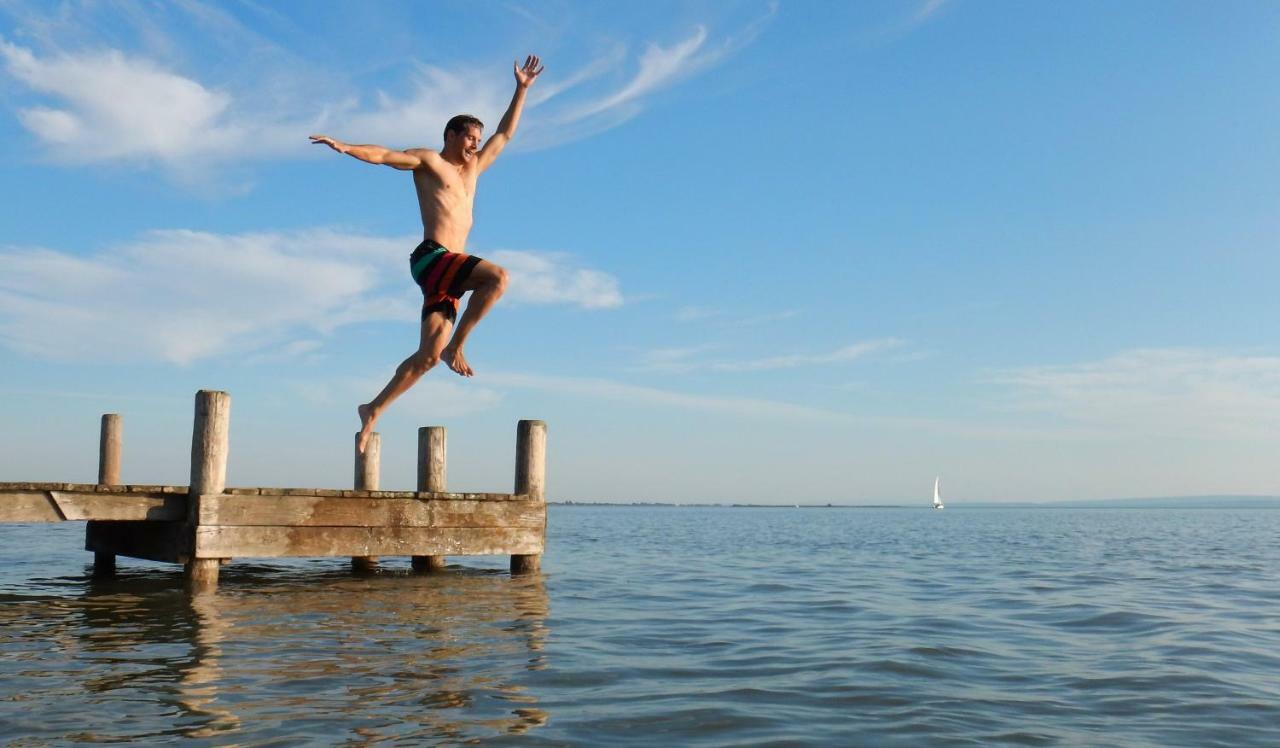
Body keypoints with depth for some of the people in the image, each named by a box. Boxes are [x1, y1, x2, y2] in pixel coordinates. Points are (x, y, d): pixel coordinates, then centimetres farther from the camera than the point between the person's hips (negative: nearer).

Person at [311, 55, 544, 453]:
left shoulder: (472, 169, 27)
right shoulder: (428, 160, 8)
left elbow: (504, 135, 33)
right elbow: (384, 155, -5)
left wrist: (521, 90, 33)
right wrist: (347, 147, -23)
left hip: (448, 271, 7)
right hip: (431, 257, -7)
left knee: (429, 354, 0)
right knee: (498, 276, -27)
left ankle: (373, 409, 7)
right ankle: (456, 346, -18)